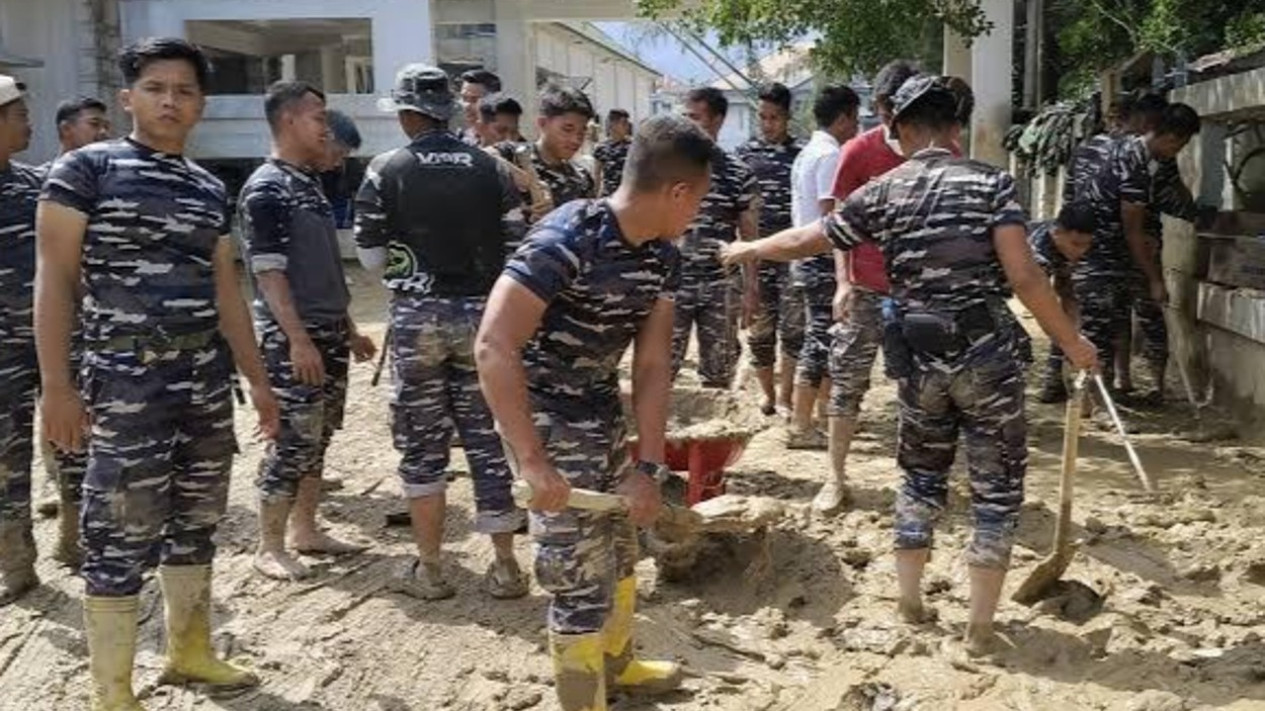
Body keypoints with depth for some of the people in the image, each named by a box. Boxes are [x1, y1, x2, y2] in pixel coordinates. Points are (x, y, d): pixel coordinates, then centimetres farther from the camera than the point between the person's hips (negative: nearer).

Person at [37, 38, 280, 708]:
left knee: (196, 522, 14)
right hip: (127, 377, -6)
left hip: (207, 376, 6)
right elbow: (55, 280, -6)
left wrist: (258, 380, 14)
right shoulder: (86, 168, -3)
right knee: (122, 535, -3)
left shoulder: (210, 188, 13)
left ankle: (189, 651, 31)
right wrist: (56, 387, -13)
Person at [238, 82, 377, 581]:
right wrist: (298, 339, -22)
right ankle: (269, 548, 6)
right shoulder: (266, 189, -11)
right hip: (292, 338, -8)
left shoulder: (310, 183, 15)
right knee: (292, 440, -5)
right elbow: (268, 271, -17)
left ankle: (305, 529, 23)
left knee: (318, 436, 12)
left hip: (329, 332, 8)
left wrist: (350, 330, 19)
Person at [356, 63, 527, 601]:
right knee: (486, 438, 10)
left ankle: (429, 568, 17)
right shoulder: (489, 167, 2)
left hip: (417, 315, -2)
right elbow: (516, 244, 0)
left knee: (422, 444, 9)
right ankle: (505, 566, 14)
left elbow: (371, 257, -2)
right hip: (480, 313, 2)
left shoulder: (387, 170, -5)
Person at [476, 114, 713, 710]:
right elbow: (493, 347, -32)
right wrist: (532, 460, -33)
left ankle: (616, 662, 46)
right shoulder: (566, 240, -28)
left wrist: (649, 467, -9)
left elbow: (652, 363, -3)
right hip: (543, 417, -8)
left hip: (602, 412, 8)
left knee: (621, 544, 22)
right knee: (582, 574, -2)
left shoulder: (662, 257, -3)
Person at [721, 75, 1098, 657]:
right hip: (988, 355, -2)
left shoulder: (882, 193, 2)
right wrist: (1071, 342, -4)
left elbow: (804, 241, 12)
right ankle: (979, 628, 14)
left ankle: (909, 602, 29)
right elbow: (1024, 276, -14)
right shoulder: (991, 183, -5)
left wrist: (746, 251, 29)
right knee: (996, 487, 9)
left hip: (920, 359, 3)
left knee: (922, 475, 22)